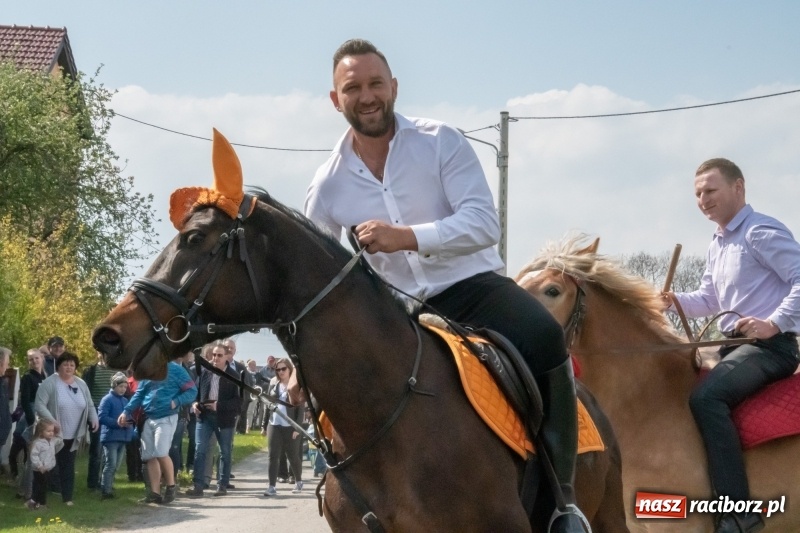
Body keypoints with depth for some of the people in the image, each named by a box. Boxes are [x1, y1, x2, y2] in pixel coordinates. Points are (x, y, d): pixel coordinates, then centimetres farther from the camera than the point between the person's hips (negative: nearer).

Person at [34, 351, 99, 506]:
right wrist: (51, 421, -26)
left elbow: (89, 405, 14)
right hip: (53, 434, -5)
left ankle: (67, 497, 14)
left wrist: (94, 419, -5)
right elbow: (40, 405, -16)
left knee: (68, 466, 9)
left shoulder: (81, 384, 8)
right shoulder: (50, 383, -10)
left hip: (73, 435, 5)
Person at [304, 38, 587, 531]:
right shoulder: (326, 188, 4)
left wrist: (408, 237, -31)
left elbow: (485, 223, -16)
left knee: (542, 337, -34)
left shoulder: (442, 142, -5)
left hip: (472, 288, -3)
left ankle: (560, 493, -27)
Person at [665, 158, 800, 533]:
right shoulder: (717, 246, 18)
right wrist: (673, 301, 3)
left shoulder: (762, 232, -11)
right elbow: (709, 301, 22)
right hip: (736, 345, 10)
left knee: (705, 397, -31)